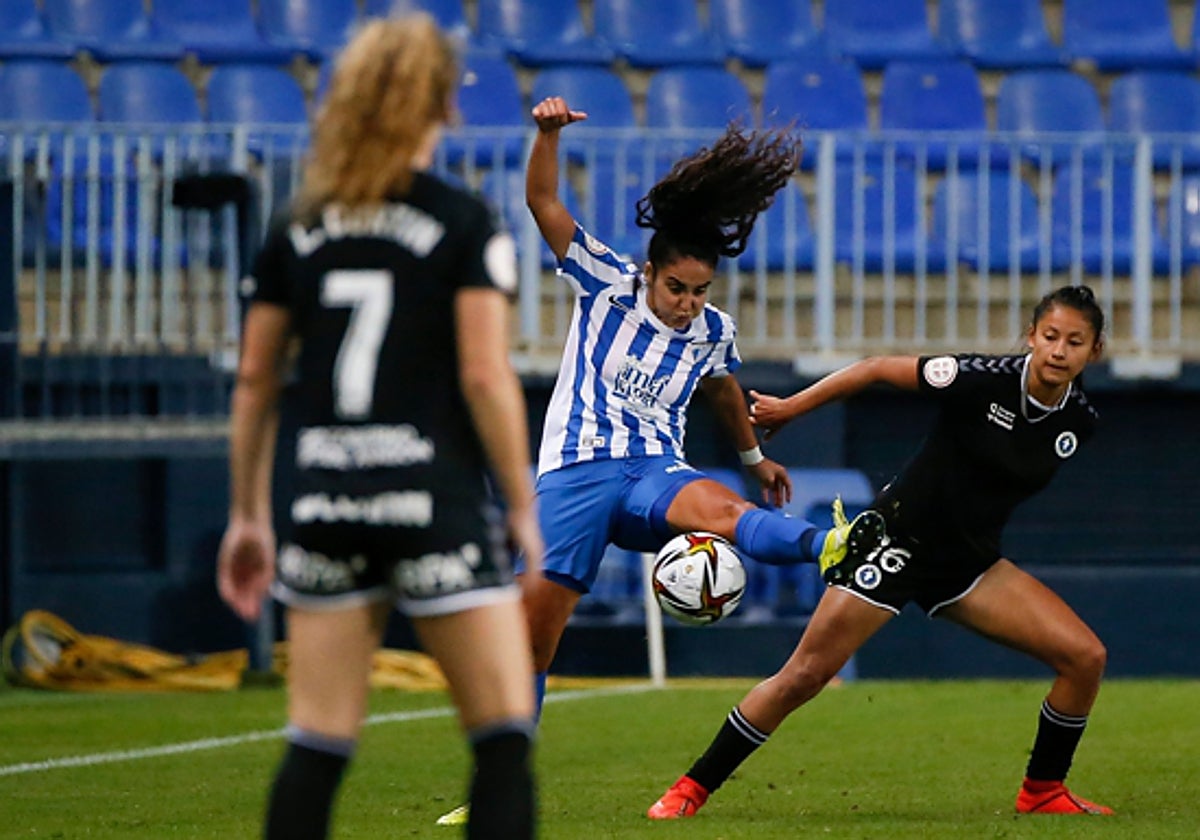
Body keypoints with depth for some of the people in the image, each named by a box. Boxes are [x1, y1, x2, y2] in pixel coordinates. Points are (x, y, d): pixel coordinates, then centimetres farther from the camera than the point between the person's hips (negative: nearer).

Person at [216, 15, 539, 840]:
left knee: (317, 744, 8)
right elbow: (486, 377, -10)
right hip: (437, 507, -4)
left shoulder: (298, 231, 9)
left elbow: (255, 381, 11)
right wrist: (523, 508, -2)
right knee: (505, 737, 1)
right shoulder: (465, 224, -5)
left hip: (327, 505, 4)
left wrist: (249, 514, 20)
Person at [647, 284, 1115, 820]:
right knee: (805, 676, -9)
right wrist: (789, 408, -4)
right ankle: (691, 790, 3)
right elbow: (877, 369, -11)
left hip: (968, 564, 5)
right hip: (898, 543, -5)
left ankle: (1042, 792, 11)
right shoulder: (984, 380, -22)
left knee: (1084, 656, -8)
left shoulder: (1079, 422, -6)